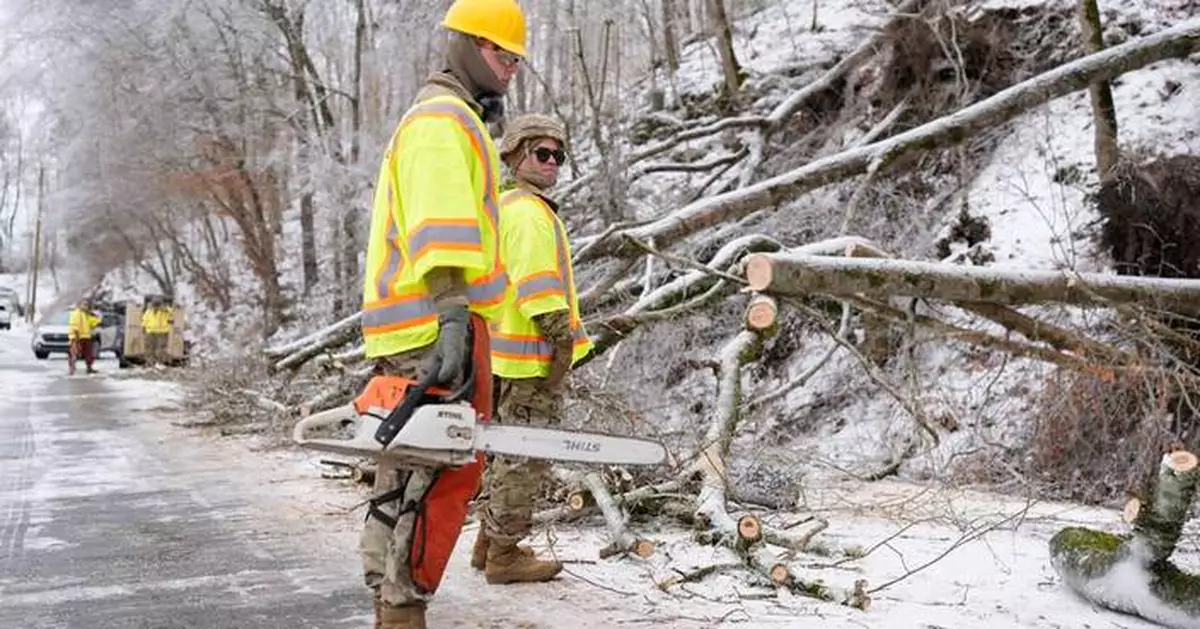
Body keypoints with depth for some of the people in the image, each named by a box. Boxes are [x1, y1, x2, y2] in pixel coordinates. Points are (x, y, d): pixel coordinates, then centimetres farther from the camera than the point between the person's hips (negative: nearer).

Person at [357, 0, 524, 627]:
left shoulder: (456, 123, 28)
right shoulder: (443, 119, -7)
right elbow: (439, 225, -22)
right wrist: (452, 315, -32)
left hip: (408, 332, 11)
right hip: (436, 323, -11)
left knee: (407, 472, 12)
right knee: (447, 469, -11)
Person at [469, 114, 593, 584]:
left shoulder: (504, 208, 19)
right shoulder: (529, 212, -15)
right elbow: (538, 282, -23)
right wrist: (562, 335, -18)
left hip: (509, 353, 11)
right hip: (533, 354, -11)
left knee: (508, 449, 18)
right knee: (526, 456, -3)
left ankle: (488, 542, 26)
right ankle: (505, 554, 4)